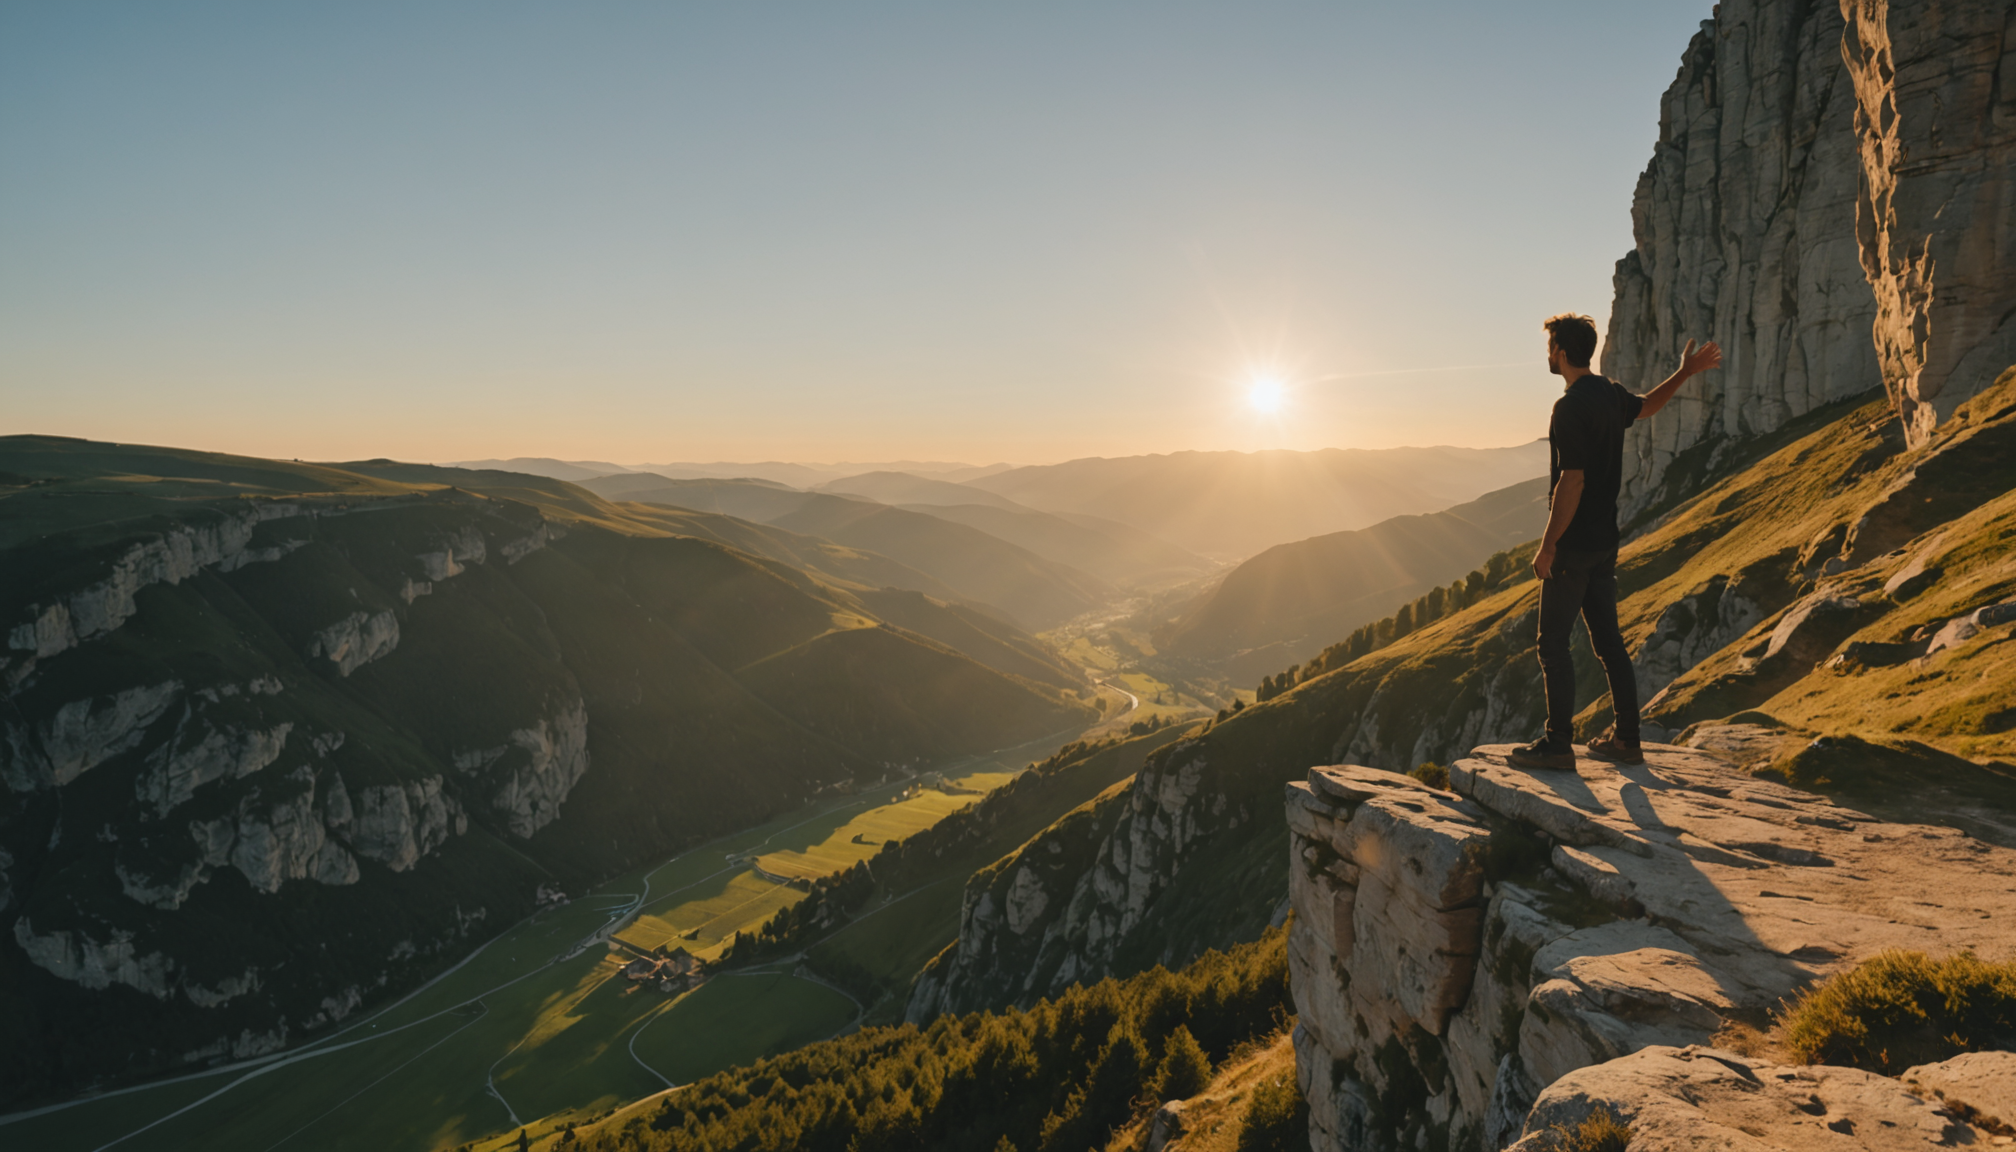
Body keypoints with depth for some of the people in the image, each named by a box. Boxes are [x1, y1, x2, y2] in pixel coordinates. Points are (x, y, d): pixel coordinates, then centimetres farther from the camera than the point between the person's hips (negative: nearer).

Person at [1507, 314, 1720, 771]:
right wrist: (1685, 373, 39)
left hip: (1573, 544, -9)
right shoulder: (1610, 395, 9)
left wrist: (1548, 545, -18)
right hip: (1605, 540, 9)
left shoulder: (1571, 407, -18)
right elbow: (1646, 406, 33)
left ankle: (1558, 743, 0)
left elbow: (1572, 482, -22)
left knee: (1553, 642, -3)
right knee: (1608, 639, 13)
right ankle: (1626, 739, 18)